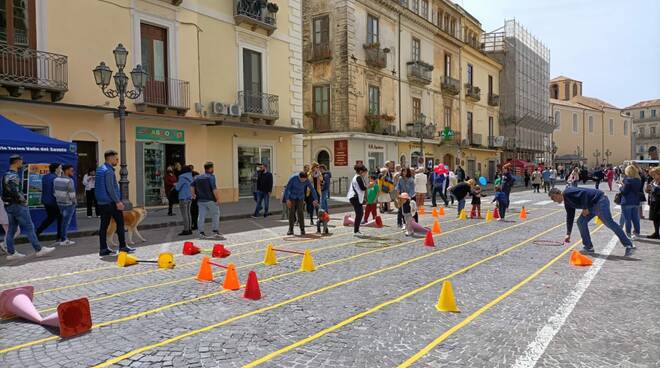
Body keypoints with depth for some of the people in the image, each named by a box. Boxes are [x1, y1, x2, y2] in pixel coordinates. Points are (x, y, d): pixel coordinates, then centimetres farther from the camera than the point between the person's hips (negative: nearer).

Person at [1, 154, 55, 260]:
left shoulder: (6, 175, 14)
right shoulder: (13, 176, -18)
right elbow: (14, 192, -27)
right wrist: (23, 200, -13)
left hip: (9, 205, 10)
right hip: (17, 205, -10)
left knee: (11, 229, 11)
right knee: (29, 227, -4)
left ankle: (11, 253, 13)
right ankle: (39, 250, 0)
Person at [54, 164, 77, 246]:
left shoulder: (56, 179, 5)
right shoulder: (69, 181, -18)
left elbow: (54, 192, 10)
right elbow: (72, 194, -17)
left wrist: (58, 199, 20)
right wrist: (74, 202, -2)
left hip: (59, 203, 7)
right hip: (68, 204, -7)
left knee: (64, 220, 18)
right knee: (66, 221, 0)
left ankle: (63, 237, 23)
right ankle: (63, 240, 4)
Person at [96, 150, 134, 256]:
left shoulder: (100, 169, 14)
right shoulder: (108, 171, -15)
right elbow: (110, 188, -21)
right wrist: (118, 201, -18)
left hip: (102, 202, 9)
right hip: (111, 202, -9)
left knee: (104, 225, 8)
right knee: (120, 223, 2)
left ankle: (103, 249, 10)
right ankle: (123, 247, 6)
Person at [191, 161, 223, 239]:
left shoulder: (198, 177, 11)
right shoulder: (211, 177, -10)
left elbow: (192, 186, 11)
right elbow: (214, 189, -19)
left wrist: (193, 194, 19)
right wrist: (218, 199, -17)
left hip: (200, 200, 6)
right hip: (210, 200, -6)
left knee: (201, 216, 8)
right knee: (215, 215, 4)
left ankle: (201, 233, 10)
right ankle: (216, 232, 0)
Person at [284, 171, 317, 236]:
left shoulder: (307, 181, -18)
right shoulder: (293, 178, -25)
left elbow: (312, 190, -9)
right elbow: (287, 188, -18)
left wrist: (315, 199, -17)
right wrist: (287, 199, -22)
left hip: (300, 198, 1)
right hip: (292, 197, -1)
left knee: (300, 212, -10)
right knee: (291, 212, -7)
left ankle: (302, 229, -4)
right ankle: (291, 230, -1)